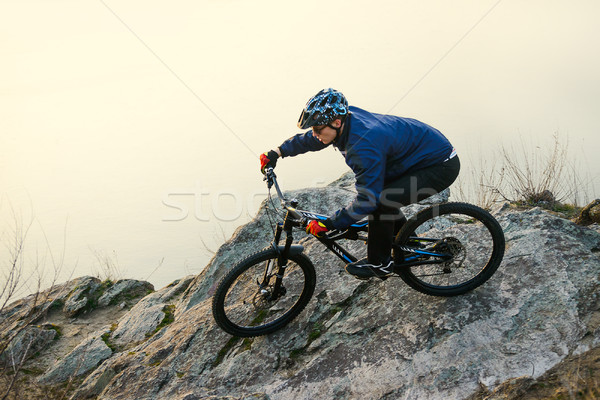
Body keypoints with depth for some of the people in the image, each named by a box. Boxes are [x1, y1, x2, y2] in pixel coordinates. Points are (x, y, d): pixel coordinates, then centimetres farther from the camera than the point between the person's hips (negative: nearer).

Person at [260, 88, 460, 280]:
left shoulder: (365, 144, -34)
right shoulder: (347, 119, -7)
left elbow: (367, 200, -31)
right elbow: (307, 140, 12)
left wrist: (329, 224, -25)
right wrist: (277, 153, 4)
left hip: (441, 166, -10)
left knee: (381, 201, -21)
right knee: (377, 190, 14)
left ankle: (379, 263, 2)